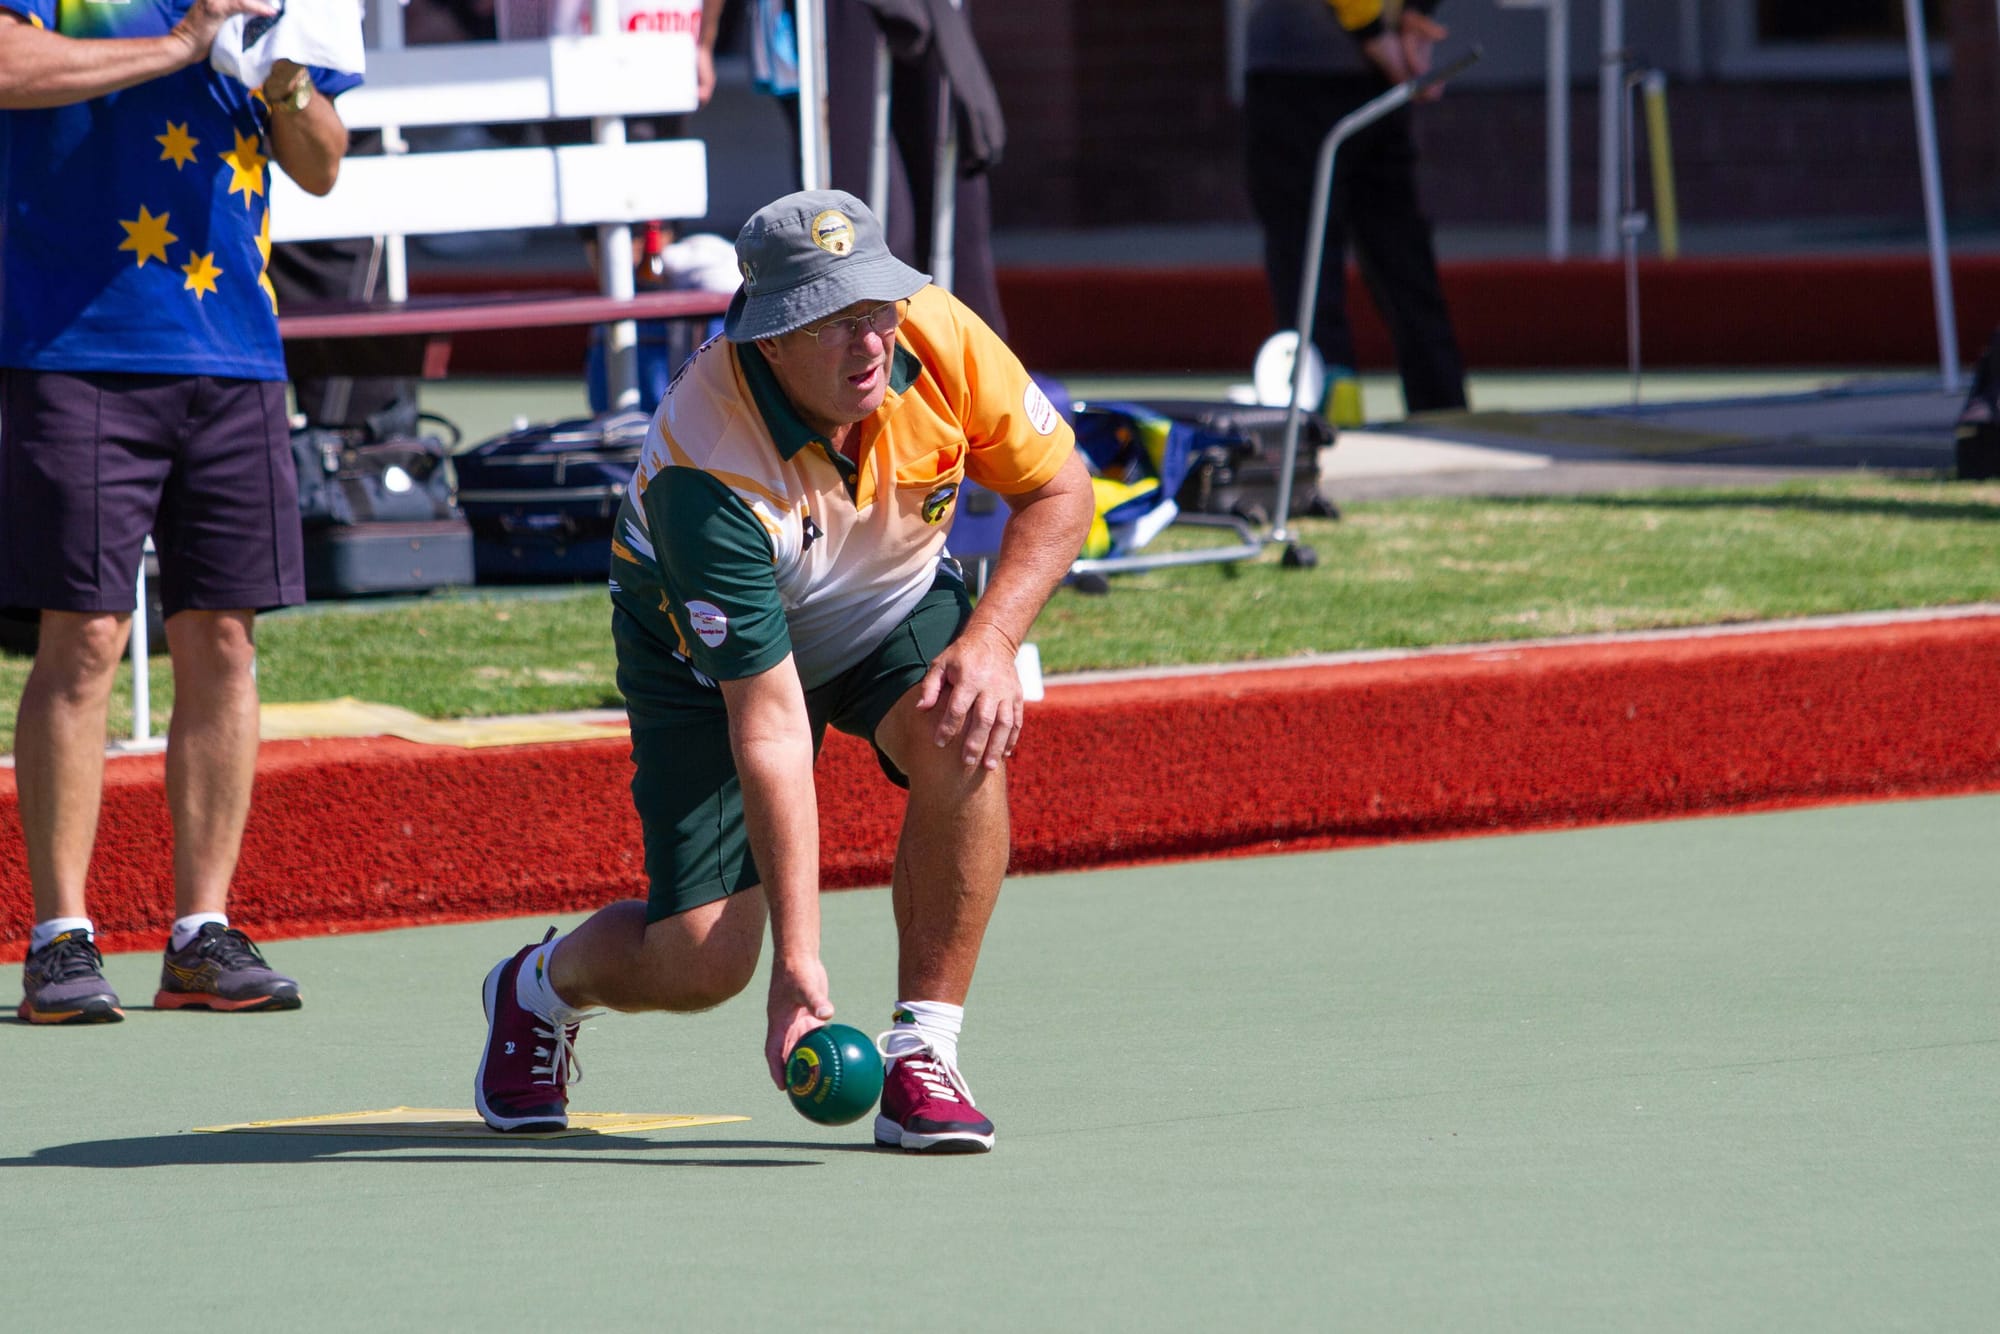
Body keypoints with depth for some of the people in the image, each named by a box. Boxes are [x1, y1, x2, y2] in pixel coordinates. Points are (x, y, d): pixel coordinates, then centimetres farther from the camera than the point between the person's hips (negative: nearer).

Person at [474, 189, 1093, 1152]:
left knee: (961, 739, -31)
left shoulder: (942, 339, -27)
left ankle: (924, 1053, -18)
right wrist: (798, 958, -40)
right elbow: (768, 724, -38)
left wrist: (990, 639, -26)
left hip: (898, 605, 3)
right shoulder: (705, 473, -38)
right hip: (714, 653, -3)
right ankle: (542, 986, 26)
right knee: (702, 960, -10)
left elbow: (1059, 490, -8)